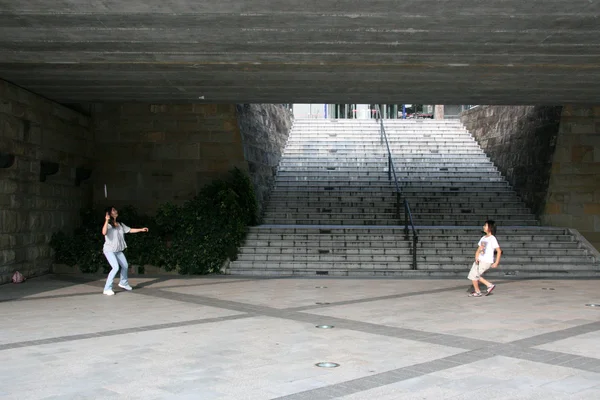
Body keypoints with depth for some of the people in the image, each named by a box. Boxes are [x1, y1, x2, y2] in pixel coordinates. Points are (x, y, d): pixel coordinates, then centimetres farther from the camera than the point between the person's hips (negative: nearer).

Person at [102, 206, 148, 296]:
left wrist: (141, 229, 11)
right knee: (116, 267, -21)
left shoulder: (120, 225, 6)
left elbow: (130, 230, 15)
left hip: (118, 251, 8)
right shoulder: (108, 225, -18)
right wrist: (107, 221, -41)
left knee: (125, 266, 18)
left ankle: (123, 282, 44)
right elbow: (104, 232, -39)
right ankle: (107, 289, -14)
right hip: (109, 250, -8)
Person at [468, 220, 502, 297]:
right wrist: (476, 257, -3)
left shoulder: (492, 239, -10)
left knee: (473, 275, -8)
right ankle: (490, 285, 18)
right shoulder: (483, 238, 12)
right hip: (479, 260, 8)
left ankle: (477, 292, 10)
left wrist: (496, 263, -13)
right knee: (473, 275, 8)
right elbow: (478, 249, 15)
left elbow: (499, 251, -12)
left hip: (486, 262, -8)